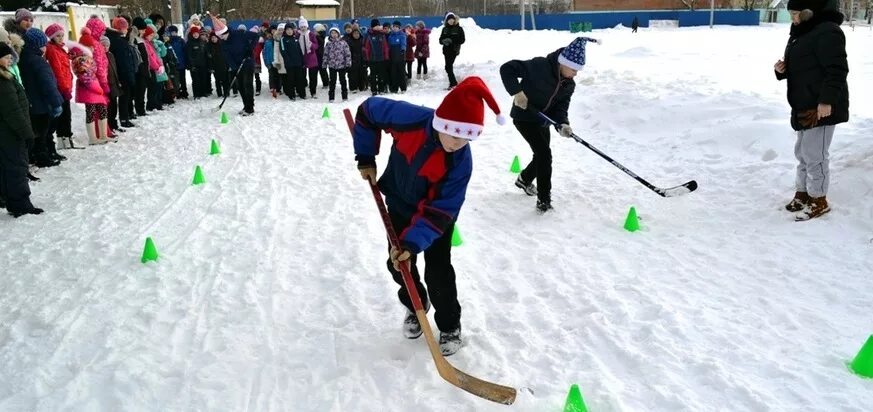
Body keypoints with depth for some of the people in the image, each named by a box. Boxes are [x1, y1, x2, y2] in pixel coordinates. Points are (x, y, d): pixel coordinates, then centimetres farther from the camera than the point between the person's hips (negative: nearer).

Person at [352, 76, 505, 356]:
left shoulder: (461, 160, -33)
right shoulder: (409, 118, -32)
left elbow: (439, 211, -30)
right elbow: (368, 110, -13)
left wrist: (412, 243, -38)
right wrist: (366, 158, -9)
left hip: (437, 211, -2)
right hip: (400, 204, 2)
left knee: (438, 272, -4)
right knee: (398, 264, 10)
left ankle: (450, 326, 20)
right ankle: (415, 307, 39)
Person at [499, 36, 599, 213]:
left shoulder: (569, 85, -5)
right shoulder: (539, 66, -27)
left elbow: (561, 106, -6)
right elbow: (507, 68, -26)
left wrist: (563, 123, -26)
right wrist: (516, 91, -34)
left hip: (542, 120, 8)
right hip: (524, 117, -8)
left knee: (542, 155, 20)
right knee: (544, 153, -17)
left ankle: (524, 180, 49)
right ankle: (544, 198, -10)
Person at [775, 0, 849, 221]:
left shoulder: (827, 32, -16)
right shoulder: (800, 33, 15)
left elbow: (837, 69, -21)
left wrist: (827, 100, -25)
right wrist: (782, 70, 3)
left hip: (821, 107, -10)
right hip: (804, 106, 10)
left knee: (815, 154, -4)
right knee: (802, 152, 18)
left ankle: (819, 201, 7)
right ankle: (803, 193, 32)